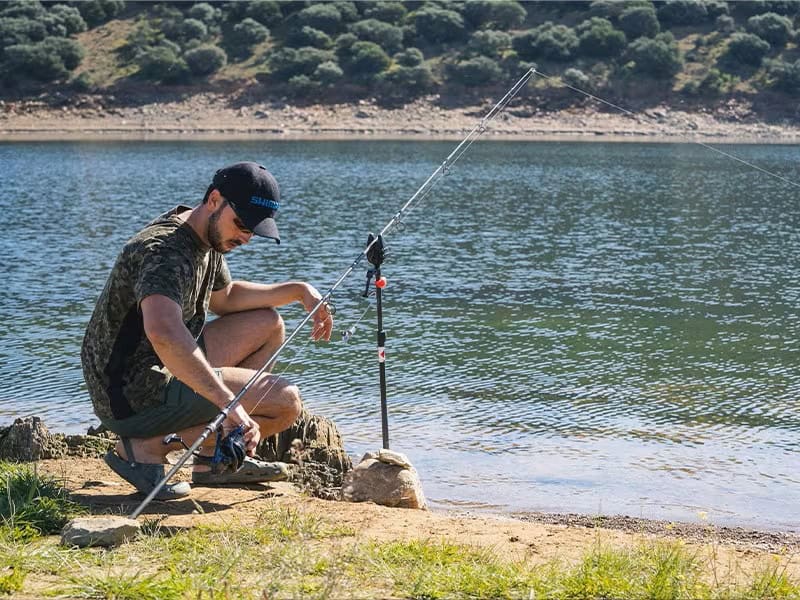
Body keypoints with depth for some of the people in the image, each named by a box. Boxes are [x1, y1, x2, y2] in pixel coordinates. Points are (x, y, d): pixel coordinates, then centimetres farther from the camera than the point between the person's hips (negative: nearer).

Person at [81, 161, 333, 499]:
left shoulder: (208, 238, 8)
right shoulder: (165, 251, -24)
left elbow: (225, 298, 28)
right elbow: (163, 334, -43)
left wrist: (300, 291, 15)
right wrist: (229, 403, -45)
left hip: (158, 371, 10)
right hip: (133, 396, -10)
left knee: (268, 324, 17)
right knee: (286, 401, -12)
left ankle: (213, 457, 11)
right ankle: (149, 447, -10)